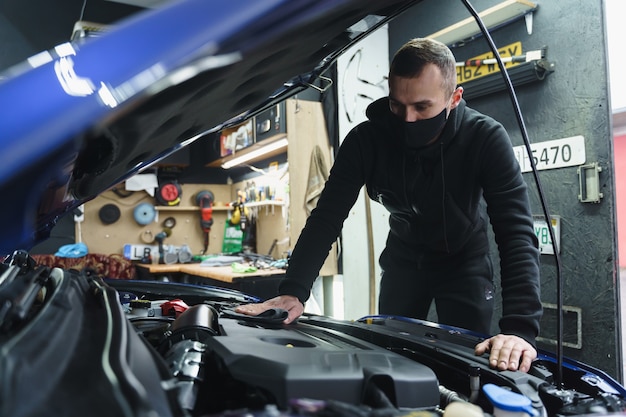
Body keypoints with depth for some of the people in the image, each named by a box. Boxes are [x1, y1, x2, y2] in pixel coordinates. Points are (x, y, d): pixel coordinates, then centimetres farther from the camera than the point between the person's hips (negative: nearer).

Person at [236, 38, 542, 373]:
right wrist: (292, 292, -35)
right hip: (403, 257, 2)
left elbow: (516, 231, -33)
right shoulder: (366, 140, -24)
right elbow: (327, 217, -24)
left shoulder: (486, 138, -28)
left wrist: (519, 328, -45)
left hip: (464, 261, -1)